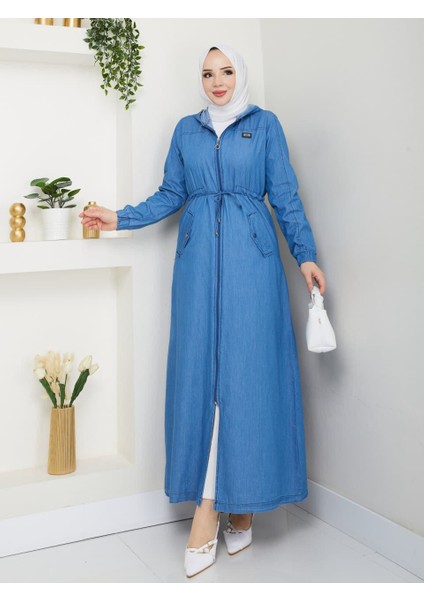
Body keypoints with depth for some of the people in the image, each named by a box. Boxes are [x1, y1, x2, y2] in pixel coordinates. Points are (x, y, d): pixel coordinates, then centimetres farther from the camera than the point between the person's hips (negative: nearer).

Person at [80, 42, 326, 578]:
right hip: (199, 257, 2)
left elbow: (284, 195, 5)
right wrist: (121, 218, 7)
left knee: (246, 368, -6)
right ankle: (211, 506, 2)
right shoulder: (186, 130, 16)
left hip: (250, 256, -2)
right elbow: (171, 194, 16)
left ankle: (241, 499, 5)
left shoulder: (265, 124, 9)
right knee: (200, 369, -3)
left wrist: (305, 254, -2)